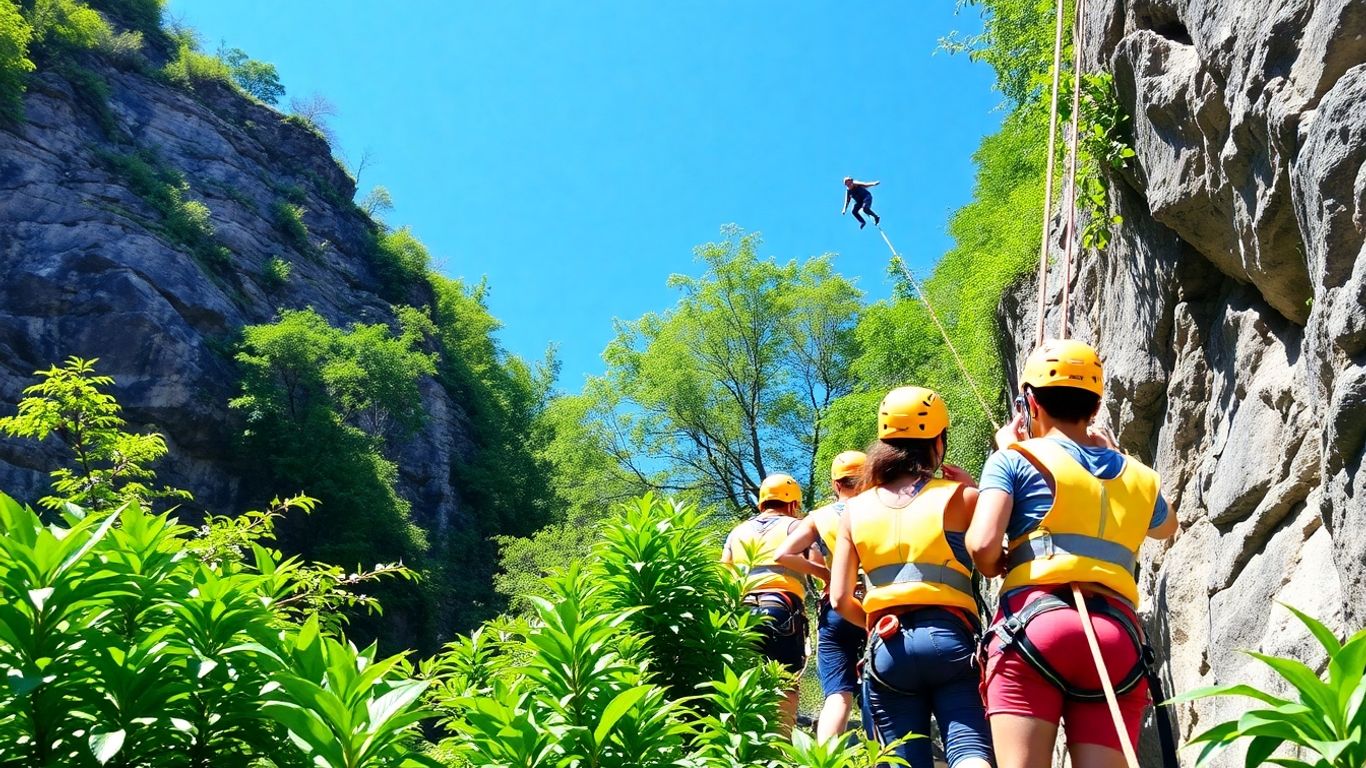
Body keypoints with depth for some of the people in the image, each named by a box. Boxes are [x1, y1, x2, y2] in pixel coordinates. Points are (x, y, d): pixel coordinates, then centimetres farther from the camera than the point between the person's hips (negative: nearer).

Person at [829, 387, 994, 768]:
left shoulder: (856, 508, 9)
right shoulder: (958, 497, 1)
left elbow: (840, 600, 4)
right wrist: (975, 492, 9)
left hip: (887, 648, 3)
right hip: (949, 639, -2)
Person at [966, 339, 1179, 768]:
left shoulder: (1016, 458, 9)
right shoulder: (1140, 477, 24)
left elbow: (982, 544, -7)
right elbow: (1167, 526, 48)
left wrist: (993, 567, 16)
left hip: (1033, 626, -4)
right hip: (1117, 637, 4)